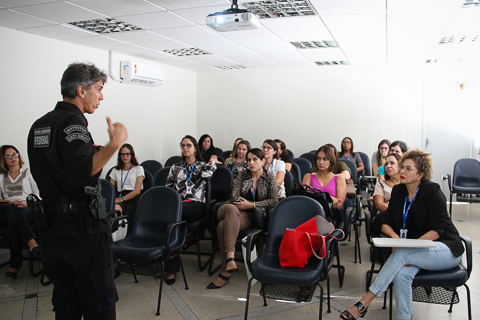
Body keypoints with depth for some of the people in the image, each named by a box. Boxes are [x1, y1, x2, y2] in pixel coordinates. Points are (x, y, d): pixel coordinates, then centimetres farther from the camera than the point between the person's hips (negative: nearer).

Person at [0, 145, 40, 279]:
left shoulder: (28, 173, 21)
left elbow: (38, 196, 10)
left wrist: (28, 204, -10)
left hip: (28, 209, -1)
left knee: (13, 225, -37)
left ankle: (15, 265, -34)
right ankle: (32, 241, -50)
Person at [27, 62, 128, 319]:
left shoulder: (39, 125, 14)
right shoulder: (72, 121, -14)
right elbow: (81, 173, -28)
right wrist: (114, 144, -25)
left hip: (52, 228, 9)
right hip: (83, 228, -9)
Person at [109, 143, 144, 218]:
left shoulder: (138, 169, 14)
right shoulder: (115, 170, 27)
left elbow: (137, 190, 1)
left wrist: (122, 199, -13)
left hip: (133, 201, -3)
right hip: (120, 199, 3)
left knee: (116, 207, -38)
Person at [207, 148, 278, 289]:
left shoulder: (269, 177, 8)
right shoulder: (243, 174, 16)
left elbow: (274, 201, -2)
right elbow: (234, 196, 6)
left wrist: (251, 205, -8)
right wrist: (248, 204, -6)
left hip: (255, 217, -2)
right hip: (238, 211, 2)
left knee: (223, 226, -35)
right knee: (231, 208, -40)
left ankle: (225, 272, -35)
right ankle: (230, 257, -51)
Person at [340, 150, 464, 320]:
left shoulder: (432, 190, -10)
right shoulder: (398, 191, 6)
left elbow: (436, 230, -15)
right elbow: (386, 224, 6)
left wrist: (412, 246, -26)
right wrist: (396, 237, -16)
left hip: (446, 249, -4)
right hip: (416, 252, 5)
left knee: (401, 254, -33)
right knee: (401, 273, -31)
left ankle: (364, 303, -33)